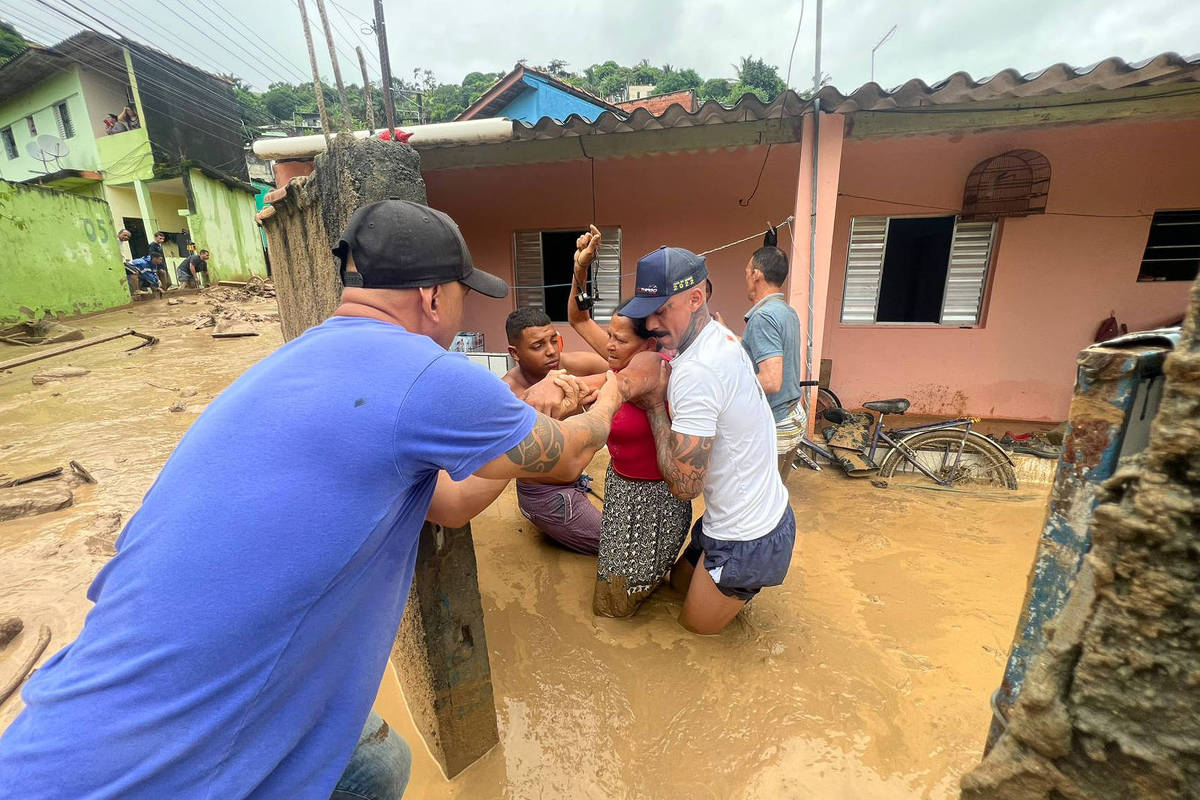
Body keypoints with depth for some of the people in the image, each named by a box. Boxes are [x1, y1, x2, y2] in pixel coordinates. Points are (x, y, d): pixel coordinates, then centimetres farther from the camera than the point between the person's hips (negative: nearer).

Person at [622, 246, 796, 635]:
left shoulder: (697, 371, -32)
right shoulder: (720, 336, -1)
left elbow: (683, 484, -29)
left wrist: (655, 403, -20)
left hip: (746, 541, -9)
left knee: (693, 629, 16)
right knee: (680, 581, 28)